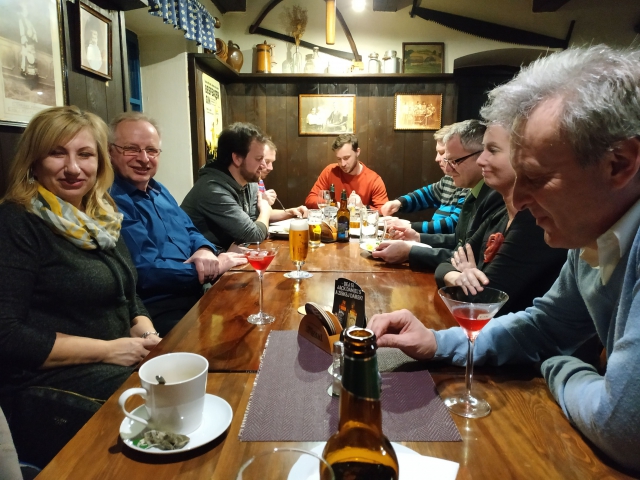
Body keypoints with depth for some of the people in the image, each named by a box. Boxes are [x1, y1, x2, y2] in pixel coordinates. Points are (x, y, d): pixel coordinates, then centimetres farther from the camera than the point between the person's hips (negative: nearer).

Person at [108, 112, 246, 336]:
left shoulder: (158, 190, 14)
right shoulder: (112, 202, -16)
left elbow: (190, 231, 19)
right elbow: (144, 272, -22)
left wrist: (205, 250, -5)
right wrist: (204, 270, -13)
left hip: (197, 295, 9)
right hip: (159, 311, -9)